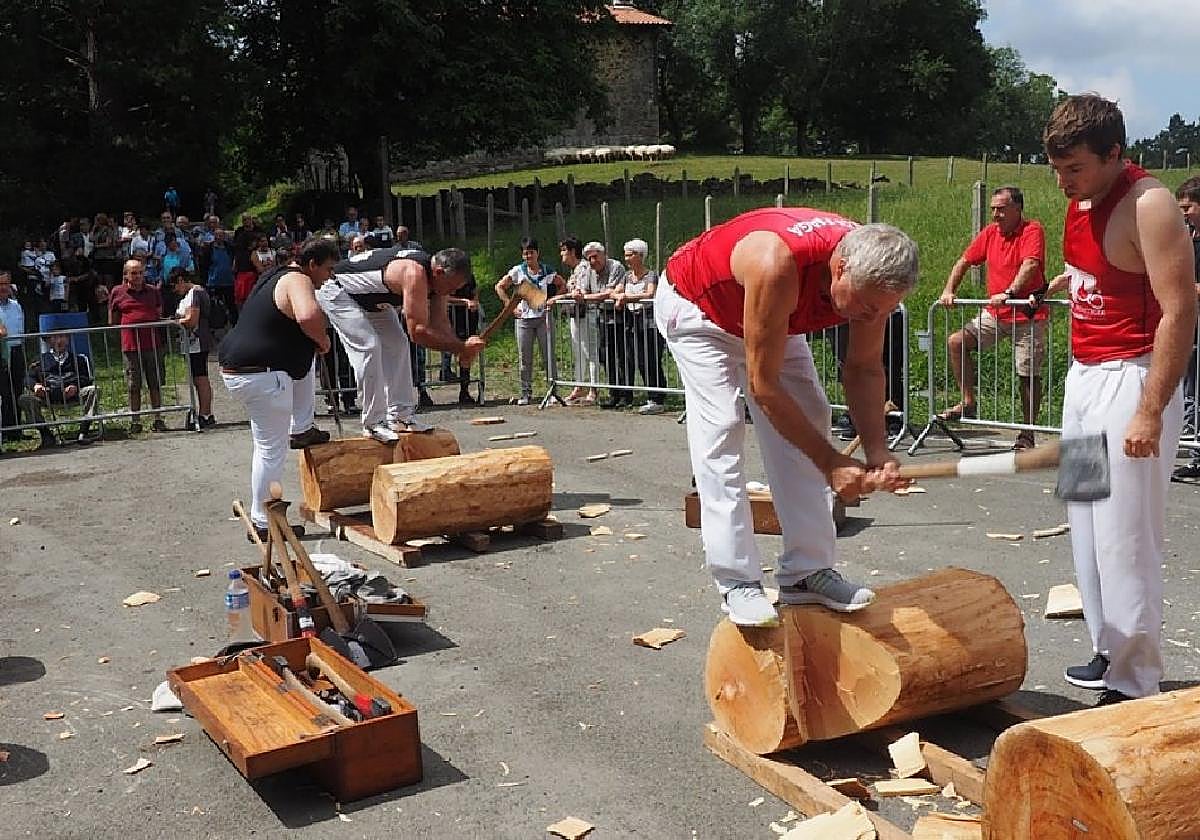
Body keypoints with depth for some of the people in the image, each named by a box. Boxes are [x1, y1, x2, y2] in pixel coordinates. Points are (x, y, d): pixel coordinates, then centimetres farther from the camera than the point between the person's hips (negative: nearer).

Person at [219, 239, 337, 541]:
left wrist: (313, 342, 26)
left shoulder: (277, 276, 19)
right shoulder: (298, 280, -12)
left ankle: (301, 430, 31)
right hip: (261, 377, -10)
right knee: (272, 450, 0)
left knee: (303, 361, 31)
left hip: (235, 366, 10)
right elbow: (308, 316, -34)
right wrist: (323, 340, -14)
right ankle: (262, 524, 8)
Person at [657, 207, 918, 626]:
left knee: (809, 418, -3)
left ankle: (806, 573, 1)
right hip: (693, 305, -6)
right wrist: (831, 462, -33)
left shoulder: (870, 275, -25)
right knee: (720, 428, -18)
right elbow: (763, 385, -37)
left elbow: (865, 367, -11)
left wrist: (878, 451, -25)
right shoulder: (778, 263, -45)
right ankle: (737, 583, -14)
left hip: (775, 318, 7)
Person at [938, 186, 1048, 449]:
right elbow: (965, 261, 14)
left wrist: (1009, 293, -36)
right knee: (956, 342, -6)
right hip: (995, 314, 6)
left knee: (1029, 375, -1)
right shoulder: (990, 232, 8)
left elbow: (1030, 265, -25)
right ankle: (968, 403, 3)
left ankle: (1027, 434, 8)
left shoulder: (1032, 230, -11)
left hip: (1028, 317, -6)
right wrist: (949, 291, 1)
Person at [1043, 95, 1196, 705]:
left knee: (1125, 537, -6)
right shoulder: (1081, 199, 9)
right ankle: (1108, 654, 24)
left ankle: (1135, 684, 4)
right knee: (1087, 529, 13)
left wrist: (1150, 413, -23)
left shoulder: (1148, 206, -16)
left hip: (1129, 379, -9)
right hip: (1083, 374, 9)